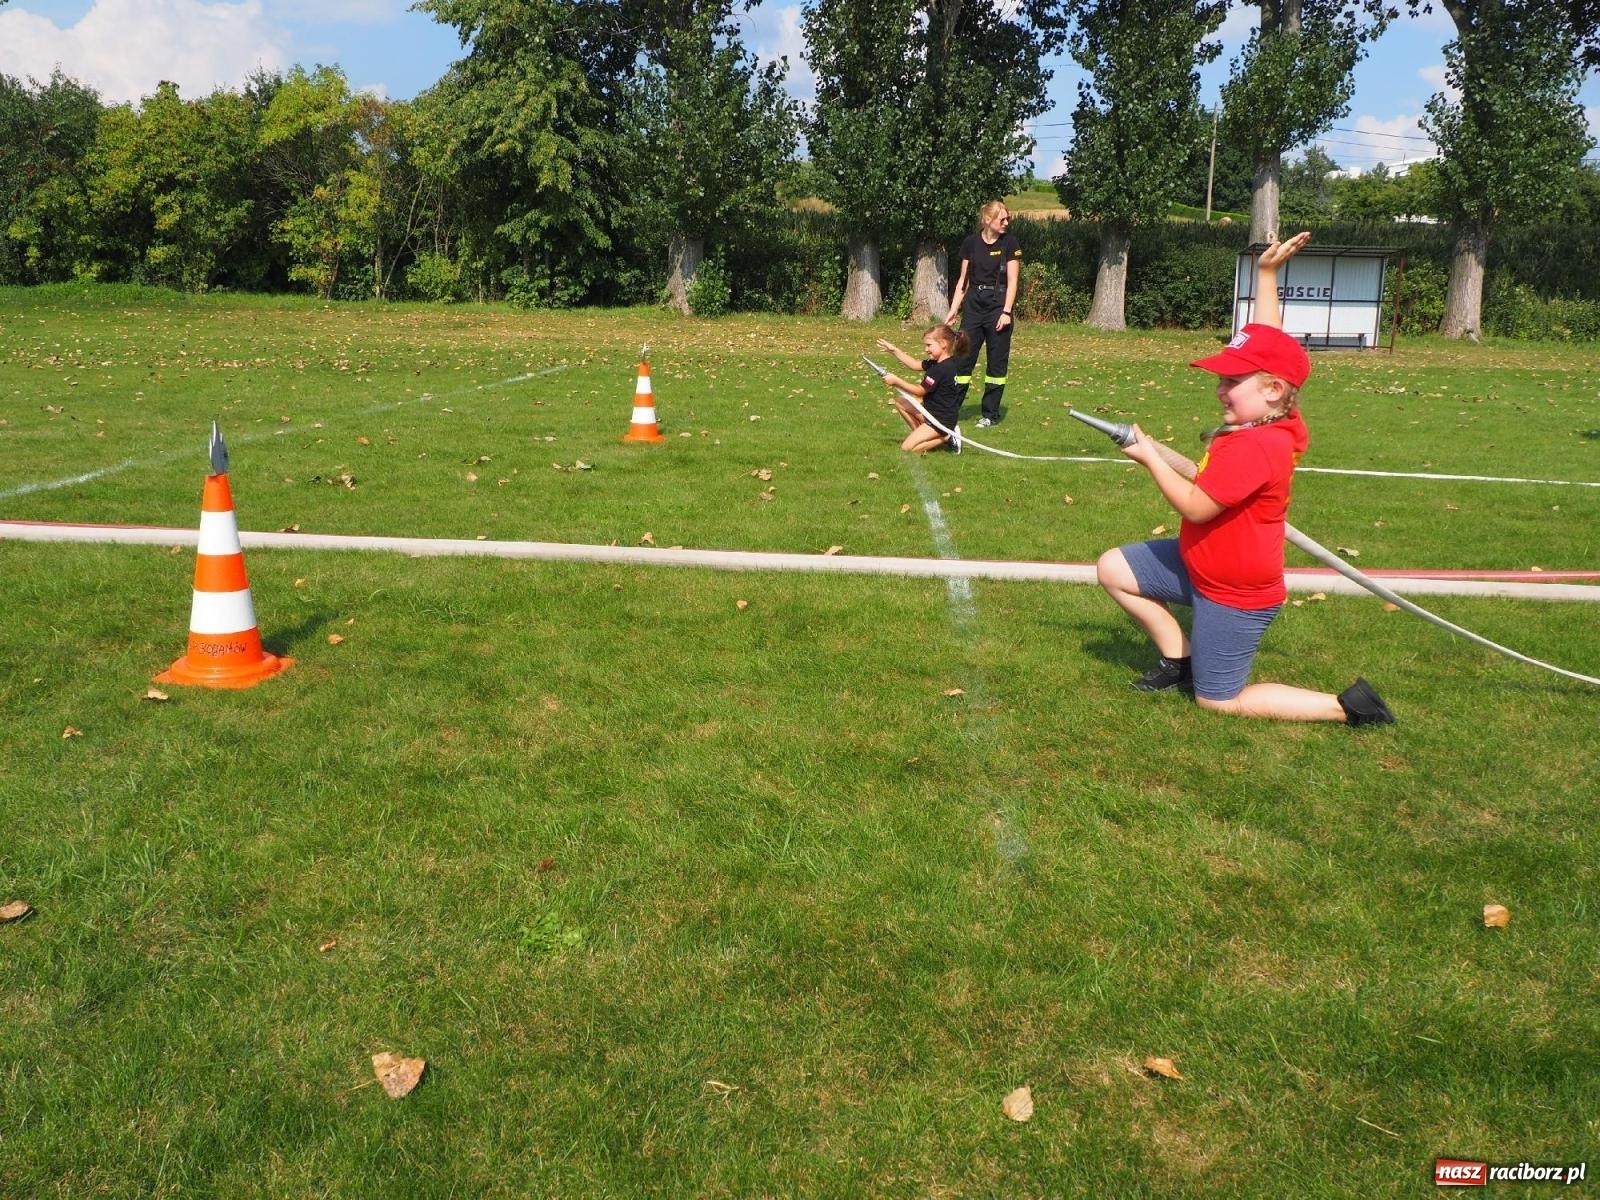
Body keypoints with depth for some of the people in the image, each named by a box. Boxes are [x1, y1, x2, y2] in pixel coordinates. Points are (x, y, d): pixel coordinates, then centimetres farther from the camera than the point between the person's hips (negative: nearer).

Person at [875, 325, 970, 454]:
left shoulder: (940, 369, -25)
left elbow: (919, 391, -17)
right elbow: (916, 365, 14)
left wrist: (896, 381, -10)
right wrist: (894, 350, 10)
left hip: (941, 420, -10)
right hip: (932, 410, 10)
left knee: (907, 448, -12)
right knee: (900, 401, 13)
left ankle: (947, 437, -4)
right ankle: (921, 434, 11)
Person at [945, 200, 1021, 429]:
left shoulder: (1010, 242, -2)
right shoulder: (971, 242, 5)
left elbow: (1012, 280, -5)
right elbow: (963, 280, 10)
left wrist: (1006, 312, -14)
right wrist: (953, 309, 5)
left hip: (998, 305, -2)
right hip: (973, 305, 2)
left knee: (997, 362, 2)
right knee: (963, 358, 1)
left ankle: (991, 414, 10)